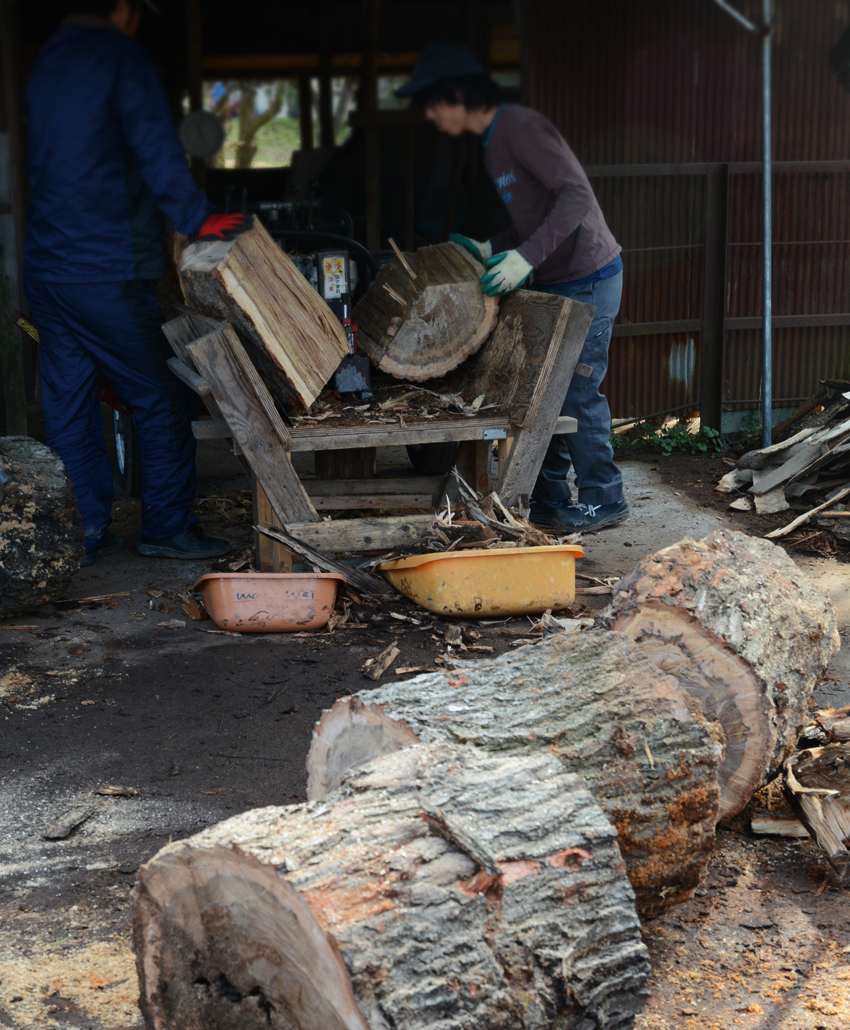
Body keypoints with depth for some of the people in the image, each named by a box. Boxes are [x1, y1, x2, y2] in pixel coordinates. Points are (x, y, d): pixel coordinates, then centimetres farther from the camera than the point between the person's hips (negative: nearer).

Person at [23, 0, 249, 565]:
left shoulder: (44, 65, 16)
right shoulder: (121, 55, -7)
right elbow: (155, 148, -17)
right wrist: (197, 217, -16)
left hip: (44, 266, 8)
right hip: (105, 273, -8)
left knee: (69, 406, 10)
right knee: (165, 400, 3)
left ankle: (83, 533, 15)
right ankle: (169, 527, 9)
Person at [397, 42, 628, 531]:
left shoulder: (520, 127, -18)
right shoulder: (493, 141, 13)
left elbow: (577, 195, -27)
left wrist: (527, 256, -33)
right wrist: (491, 249, 7)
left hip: (588, 279, -10)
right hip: (554, 281, 10)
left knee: (577, 392, -5)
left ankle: (604, 499, 8)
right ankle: (550, 494, 21)